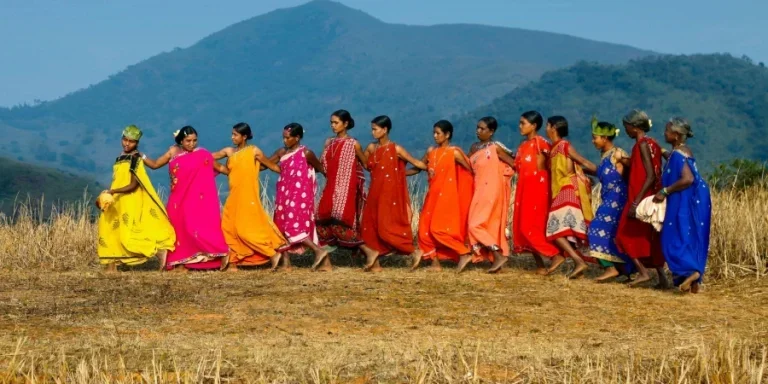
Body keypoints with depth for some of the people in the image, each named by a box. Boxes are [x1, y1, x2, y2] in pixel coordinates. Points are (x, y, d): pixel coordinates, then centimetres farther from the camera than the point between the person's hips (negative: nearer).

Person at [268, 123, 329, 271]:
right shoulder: (282, 152, 8)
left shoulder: (306, 153, -9)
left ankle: (319, 251, -12)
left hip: (299, 196, -7)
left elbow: (320, 168, 1)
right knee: (282, 226, 6)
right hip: (285, 195, 7)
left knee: (294, 226, -16)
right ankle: (286, 262, 9)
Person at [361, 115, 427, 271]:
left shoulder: (395, 149, -8)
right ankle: (375, 263, 6)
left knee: (387, 227, -12)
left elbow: (415, 162, -6)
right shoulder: (371, 148, 8)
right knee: (371, 226, 1)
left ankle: (413, 251, 4)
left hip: (390, 194, -6)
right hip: (375, 194, 6)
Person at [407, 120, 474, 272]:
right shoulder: (431, 151, 9)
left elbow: (470, 171, -8)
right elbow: (418, 168, 15)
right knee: (426, 227, 2)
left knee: (440, 228, -12)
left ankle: (464, 253, -2)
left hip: (447, 196, -7)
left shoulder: (454, 153, -8)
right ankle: (435, 262, 6)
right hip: (433, 195, 7)